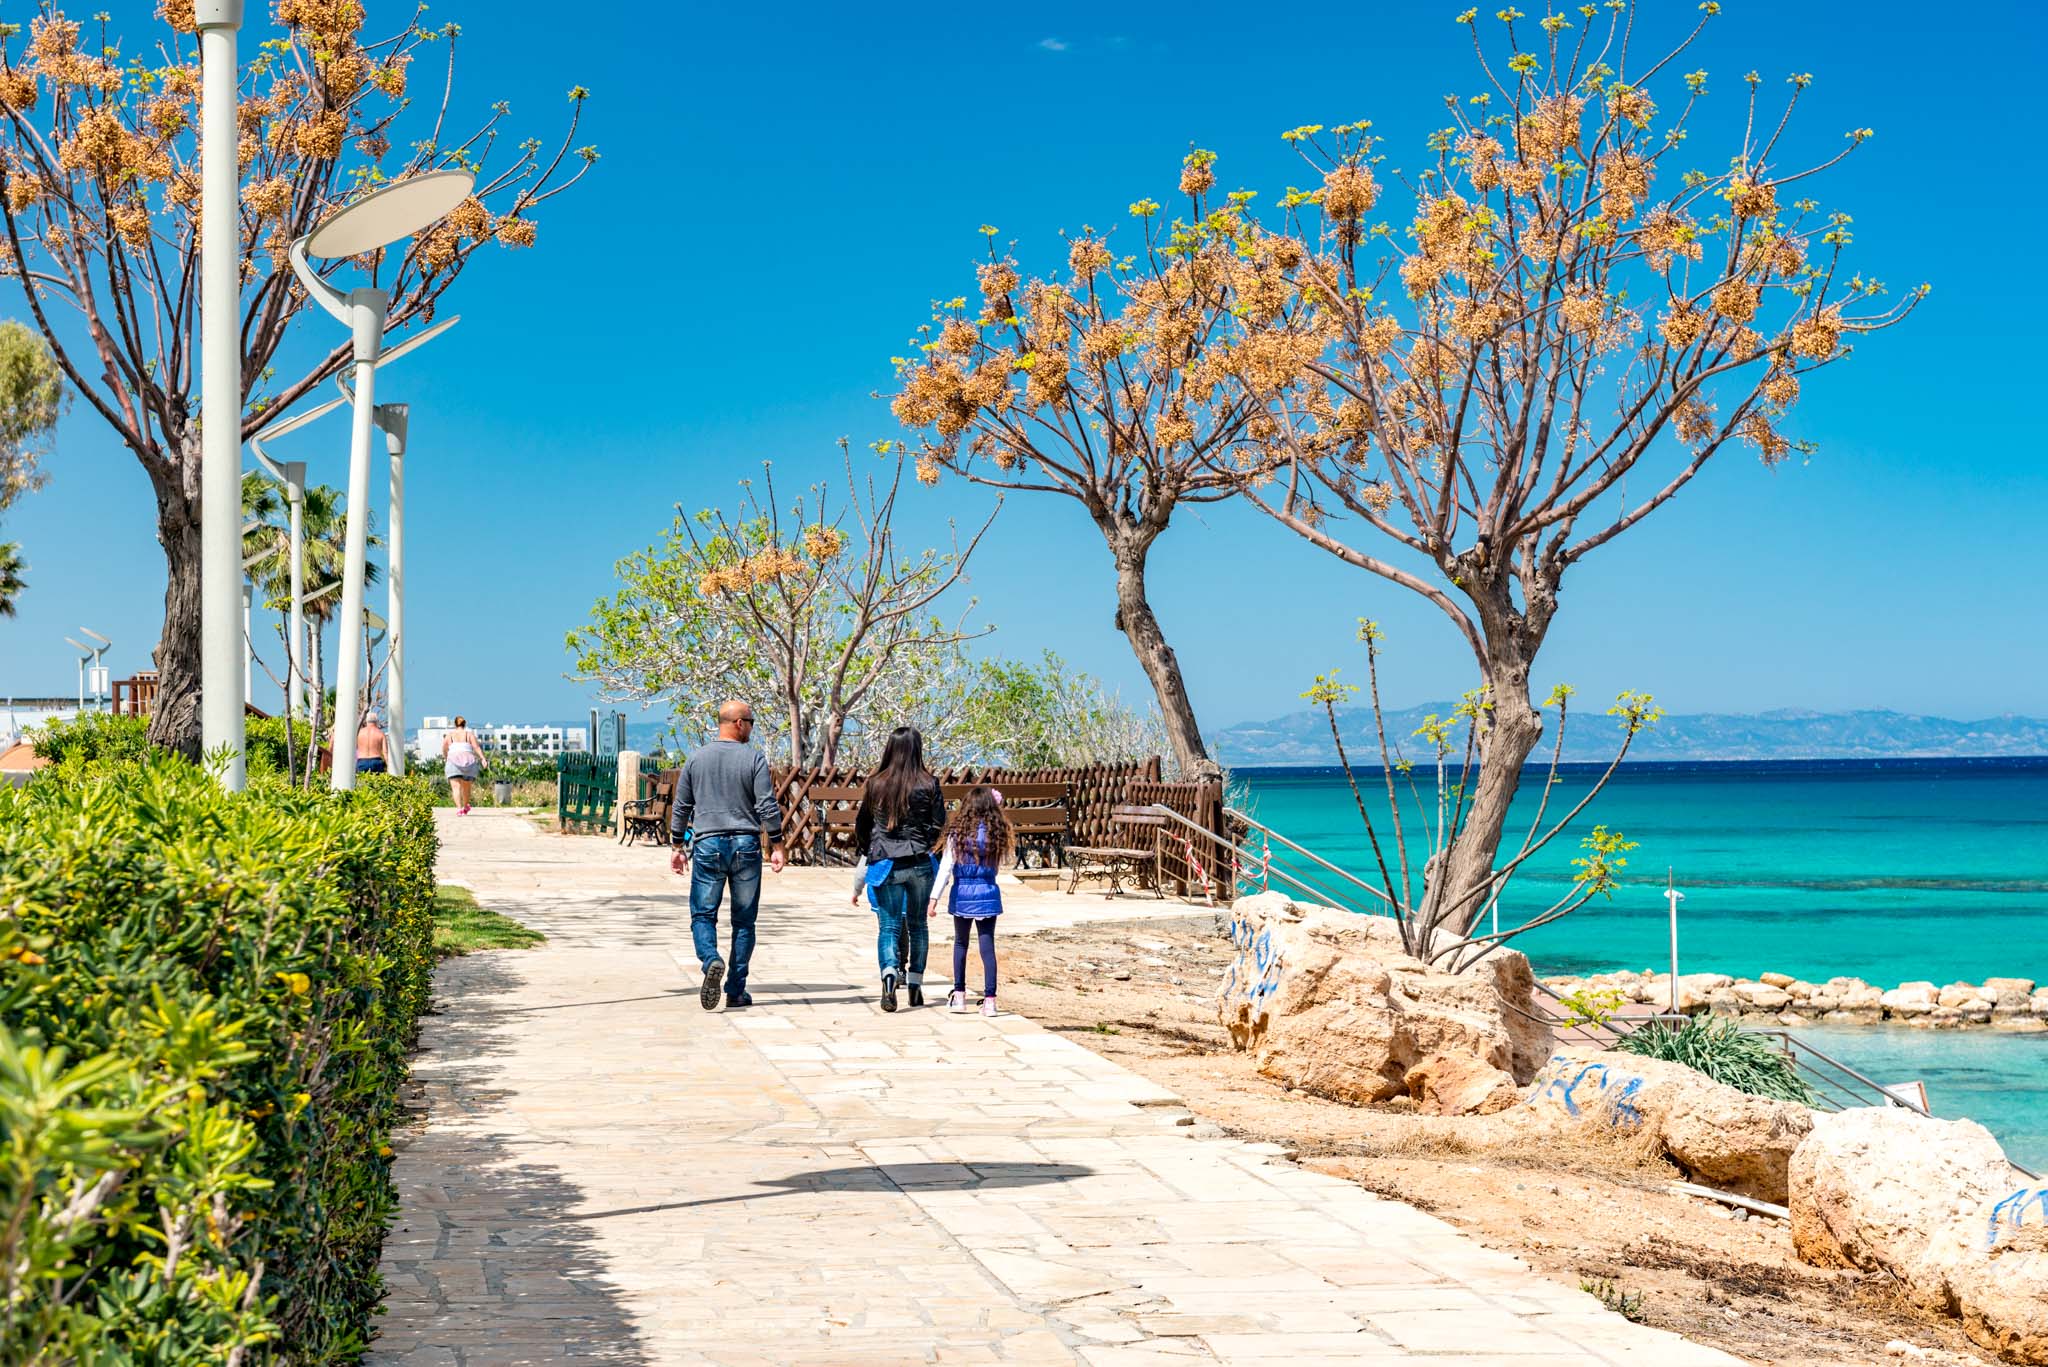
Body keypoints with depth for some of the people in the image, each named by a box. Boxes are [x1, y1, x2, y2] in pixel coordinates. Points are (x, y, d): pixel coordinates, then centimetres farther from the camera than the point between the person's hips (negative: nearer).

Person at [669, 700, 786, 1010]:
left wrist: (678, 847, 17)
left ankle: (711, 961, -25)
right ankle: (736, 990, 8)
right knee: (744, 920, 7)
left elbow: (680, 807, 9)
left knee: (703, 914, 5)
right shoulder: (754, 759, -3)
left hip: (707, 845, 1)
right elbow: (767, 806, -8)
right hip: (746, 845, -1)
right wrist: (776, 846, -2)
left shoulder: (697, 758, 6)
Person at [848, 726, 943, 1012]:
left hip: (885, 864, 0)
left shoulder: (876, 784, 0)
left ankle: (889, 974, -25)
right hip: (918, 865, 0)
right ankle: (915, 986, 19)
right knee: (917, 925, 14)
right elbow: (939, 823, -2)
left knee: (889, 926, 1)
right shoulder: (929, 785, -6)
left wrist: (866, 851, 28)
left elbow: (861, 824, 10)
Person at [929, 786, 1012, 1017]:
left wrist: (935, 896, -6)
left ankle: (959, 996, 15)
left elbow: (946, 867, -7)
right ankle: (989, 999, -2)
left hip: (963, 894, 0)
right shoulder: (996, 833, -1)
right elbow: (997, 865, 7)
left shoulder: (958, 832, -5)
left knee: (960, 943, 15)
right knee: (987, 946, 1)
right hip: (987, 894, 1)